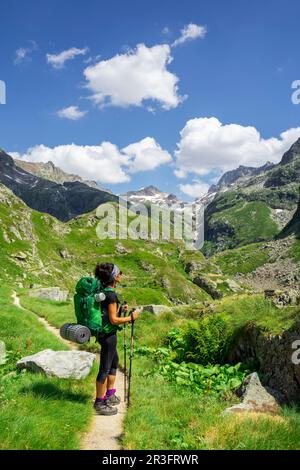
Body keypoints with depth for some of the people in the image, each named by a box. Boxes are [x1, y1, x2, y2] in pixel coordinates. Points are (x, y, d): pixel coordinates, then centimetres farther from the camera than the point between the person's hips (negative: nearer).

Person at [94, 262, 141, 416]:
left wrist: (119, 309, 8)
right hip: (108, 335, -10)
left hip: (104, 332, 10)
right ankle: (99, 403, 17)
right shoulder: (111, 295, -23)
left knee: (114, 361, 25)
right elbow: (113, 320, -23)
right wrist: (131, 317, -13)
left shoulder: (103, 291, 6)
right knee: (105, 368, 3)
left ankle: (110, 395, 38)